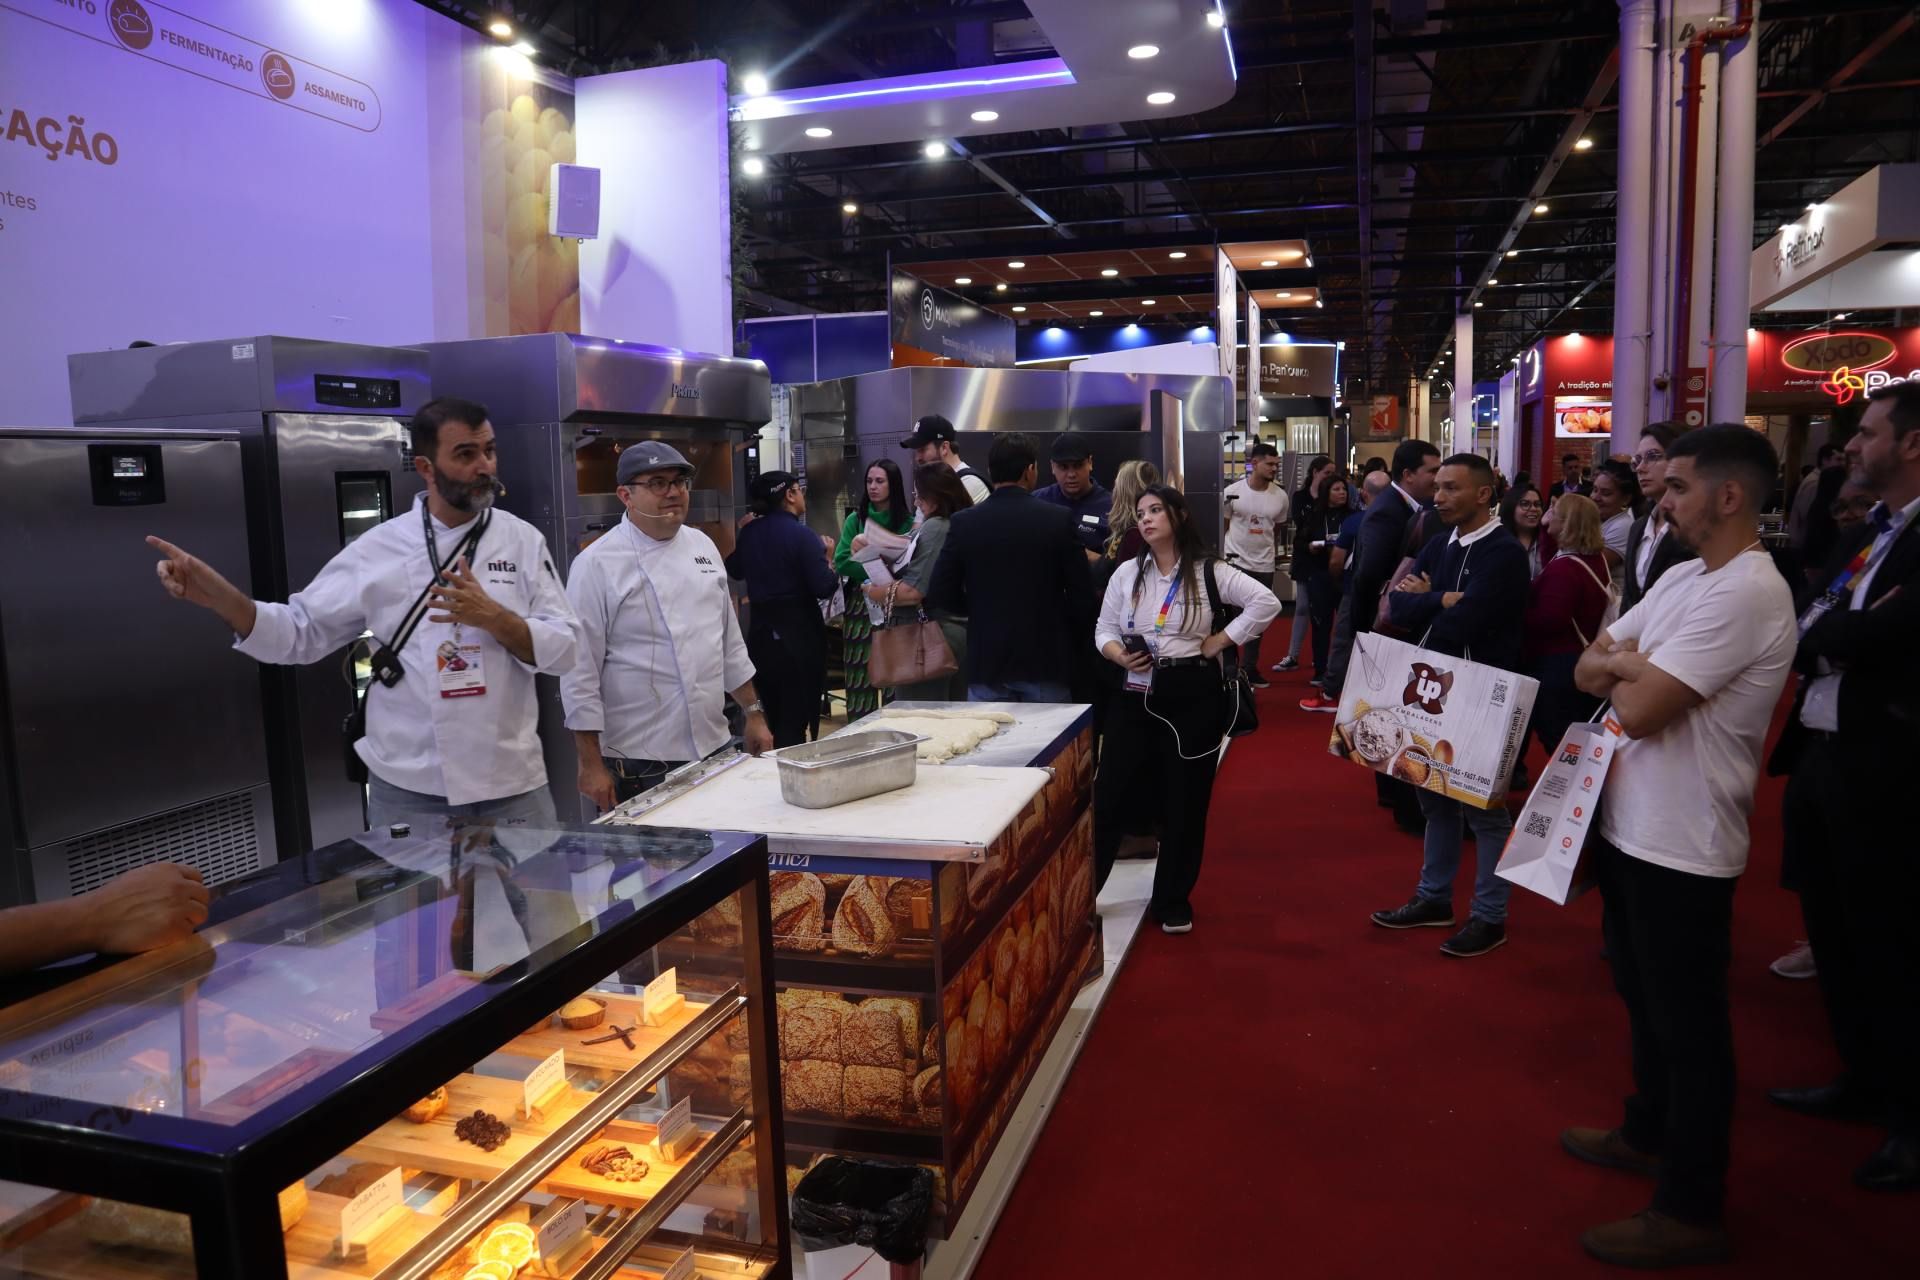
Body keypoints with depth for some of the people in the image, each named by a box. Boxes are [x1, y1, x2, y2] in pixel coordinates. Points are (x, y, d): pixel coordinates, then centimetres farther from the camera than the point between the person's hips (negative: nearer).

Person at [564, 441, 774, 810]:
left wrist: (754, 714, 15)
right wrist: (591, 764, -12)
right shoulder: (597, 564, -11)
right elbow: (579, 671, -12)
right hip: (640, 763, -6)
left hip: (714, 748, 6)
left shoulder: (702, 546, 9)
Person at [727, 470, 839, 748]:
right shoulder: (802, 536, -14)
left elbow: (734, 571, 21)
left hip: (760, 632, 6)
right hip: (799, 634, -6)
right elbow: (825, 588, -18)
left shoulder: (749, 532, 4)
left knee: (771, 715, 17)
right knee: (797, 716, 2)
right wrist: (827, 556, -1)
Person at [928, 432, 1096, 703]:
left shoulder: (963, 522, -4)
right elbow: (1081, 592, -6)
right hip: (1046, 661, -1)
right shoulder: (1059, 520, -6)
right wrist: (1076, 632, 13)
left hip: (986, 662, 1)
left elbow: (941, 593, -2)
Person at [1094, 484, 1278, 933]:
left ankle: (1173, 902, 23)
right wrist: (1121, 657, -11)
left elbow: (1266, 602, -8)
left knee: (1185, 800, 7)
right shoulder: (1127, 573, 7)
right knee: (1109, 793, 0)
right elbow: (1104, 630, 10)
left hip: (1193, 693, -2)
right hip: (1137, 693, 2)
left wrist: (1219, 643, -9)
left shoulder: (1209, 573, -3)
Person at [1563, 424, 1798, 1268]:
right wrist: (1631, 666, -13)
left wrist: (1618, 665, -6)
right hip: (1632, 825, 9)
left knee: (1687, 1023, 4)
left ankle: (1691, 1211, 18)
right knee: (1646, 999, 23)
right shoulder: (1684, 576, 10)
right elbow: (1587, 671, 9)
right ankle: (1648, 1134, 42)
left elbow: (1639, 709, -27)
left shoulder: (1743, 594, -22)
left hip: (1681, 845, -9)